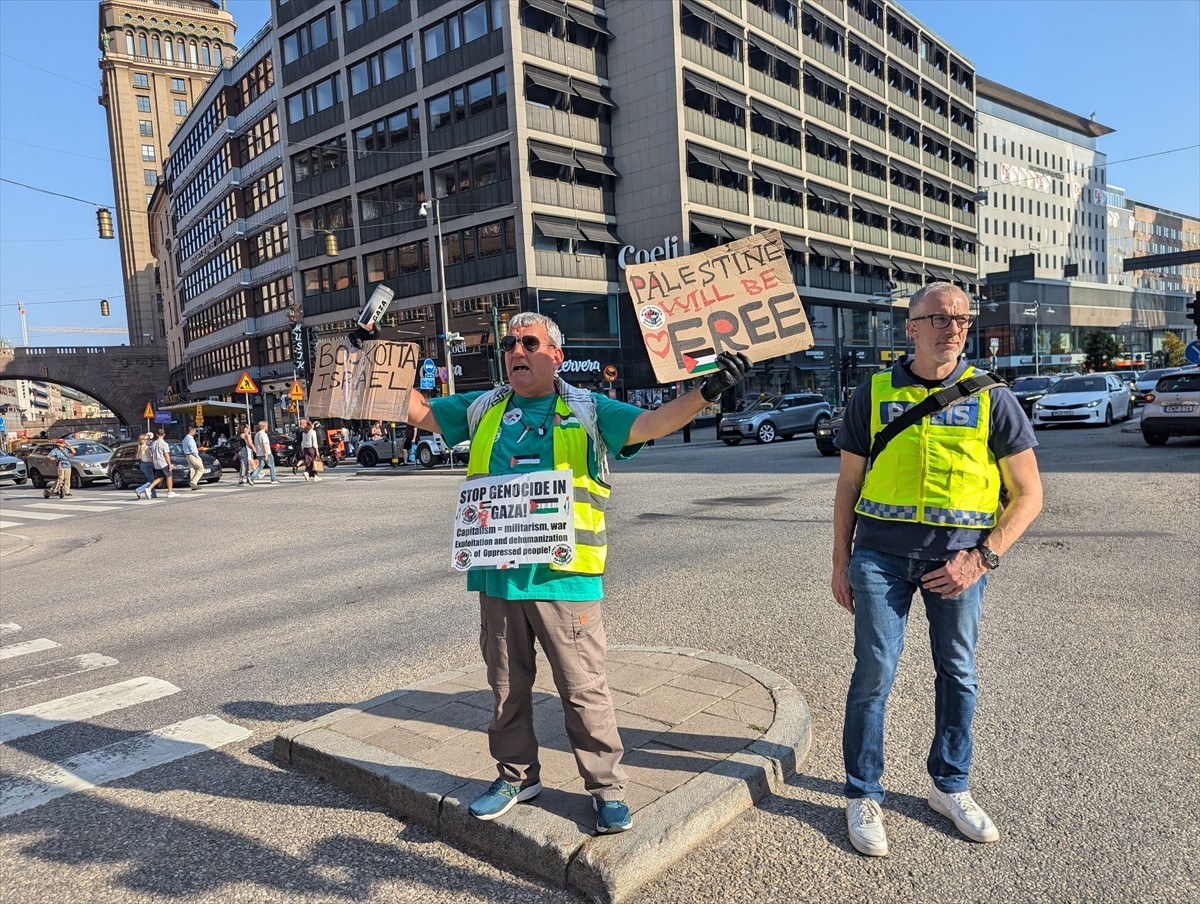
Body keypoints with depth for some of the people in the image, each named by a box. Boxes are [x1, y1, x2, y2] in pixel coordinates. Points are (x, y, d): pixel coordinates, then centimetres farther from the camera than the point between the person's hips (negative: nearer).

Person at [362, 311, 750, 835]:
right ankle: (518, 775, 37)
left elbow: (650, 423, -9)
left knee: (584, 689, 4)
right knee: (507, 687, 18)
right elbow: (418, 410, 18)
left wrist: (705, 393, -22)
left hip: (564, 577, -3)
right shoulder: (483, 410, 12)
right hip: (496, 577, 4)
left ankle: (607, 787, 22)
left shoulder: (587, 412, 2)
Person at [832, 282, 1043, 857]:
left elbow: (1028, 494, 2)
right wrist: (840, 563, 5)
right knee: (873, 673, -2)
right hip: (881, 554, -1)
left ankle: (950, 787, 32)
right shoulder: (873, 394, 2)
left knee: (957, 673, 12)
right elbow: (848, 485, 7)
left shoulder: (991, 398, 0)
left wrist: (983, 558, -9)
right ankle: (863, 797, 15)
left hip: (959, 557, 1)